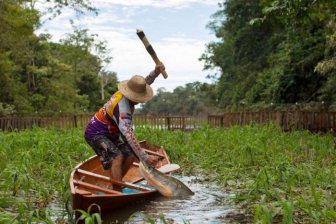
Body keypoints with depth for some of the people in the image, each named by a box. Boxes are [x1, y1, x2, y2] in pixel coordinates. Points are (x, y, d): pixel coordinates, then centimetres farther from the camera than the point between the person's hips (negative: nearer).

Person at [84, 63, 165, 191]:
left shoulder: (123, 93, -6)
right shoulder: (122, 108, -34)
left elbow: (145, 83, 14)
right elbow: (128, 135, -44)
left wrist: (156, 72, -5)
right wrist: (145, 157, -48)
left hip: (110, 134, 9)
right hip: (95, 134, -9)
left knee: (130, 155, 2)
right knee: (117, 157, -28)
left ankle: (115, 184, 13)